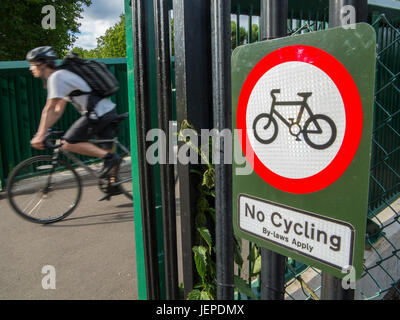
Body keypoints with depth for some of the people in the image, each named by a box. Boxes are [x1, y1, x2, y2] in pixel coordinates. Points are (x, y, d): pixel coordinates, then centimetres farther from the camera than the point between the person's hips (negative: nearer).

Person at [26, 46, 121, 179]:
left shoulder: (56, 77, -7)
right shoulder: (63, 75, 23)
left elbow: (49, 109, -13)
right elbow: (58, 110, 22)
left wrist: (41, 134, -11)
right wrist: (42, 132, 20)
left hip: (98, 113, -10)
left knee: (68, 143, -7)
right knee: (107, 148, 14)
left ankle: (109, 157, -10)